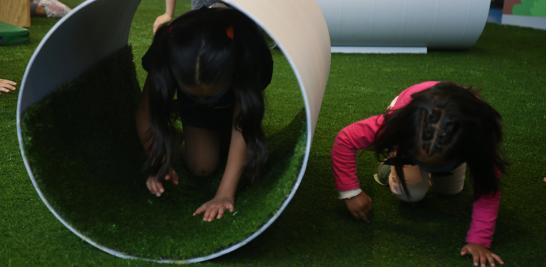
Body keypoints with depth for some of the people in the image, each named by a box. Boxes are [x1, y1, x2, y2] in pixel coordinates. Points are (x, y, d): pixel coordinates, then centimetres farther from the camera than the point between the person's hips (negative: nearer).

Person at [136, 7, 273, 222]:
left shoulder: (247, 57, -45)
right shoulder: (166, 58, -41)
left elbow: (243, 125, -43)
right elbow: (147, 114, -26)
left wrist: (225, 194, -48)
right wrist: (159, 164, -34)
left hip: (236, 97, 0)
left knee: (246, 163, -9)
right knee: (202, 166, -11)